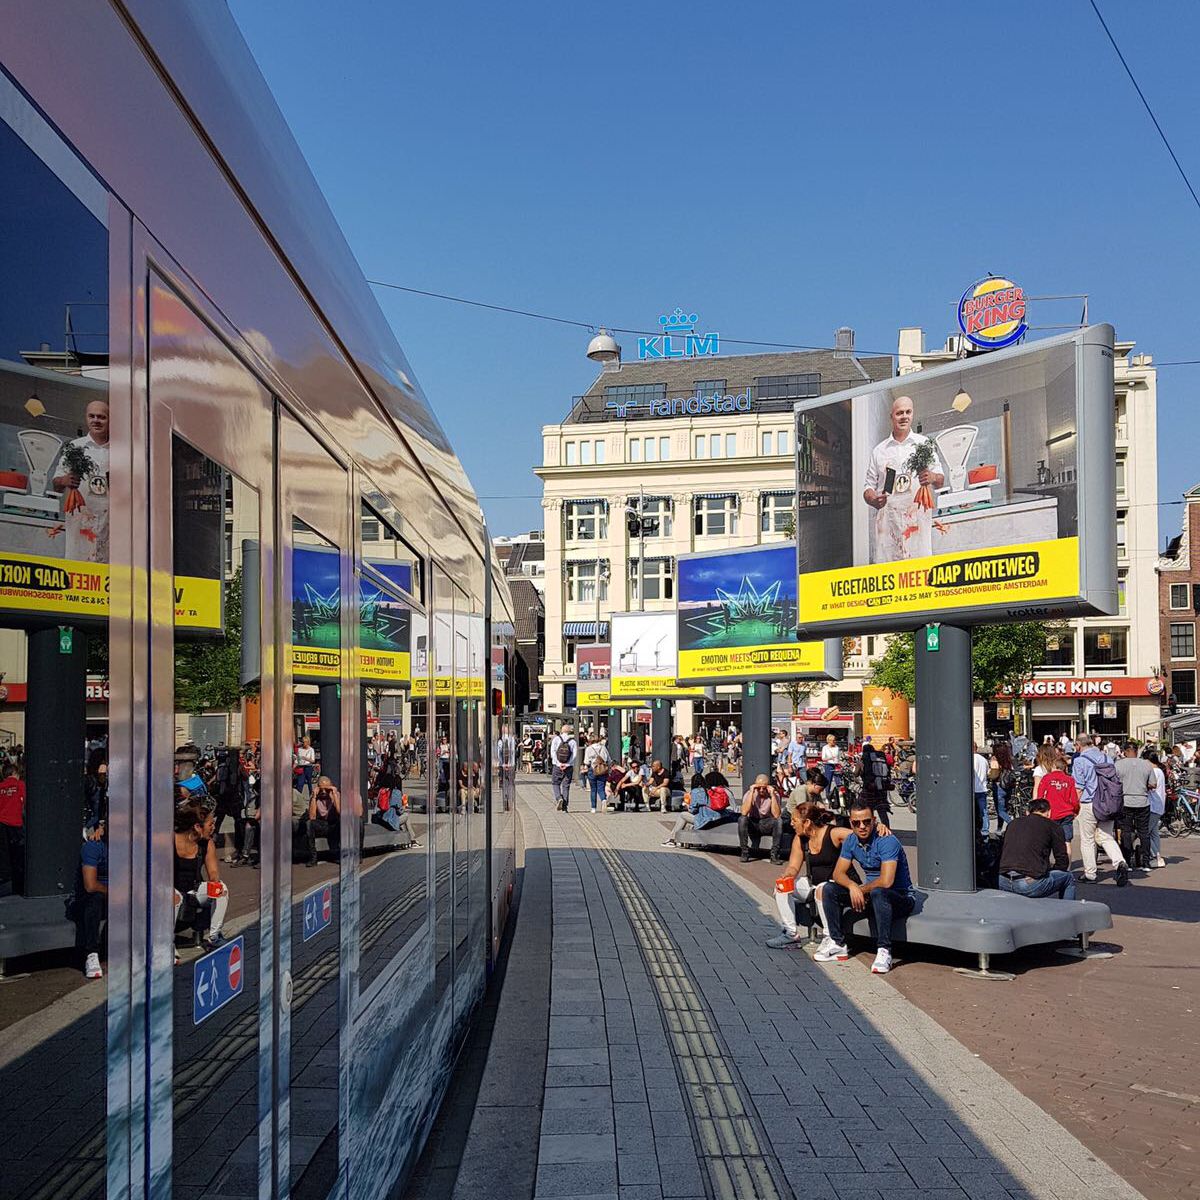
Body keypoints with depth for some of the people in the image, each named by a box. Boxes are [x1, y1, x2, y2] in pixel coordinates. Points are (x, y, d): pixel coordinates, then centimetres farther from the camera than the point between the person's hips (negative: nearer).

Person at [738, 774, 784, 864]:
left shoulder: (774, 796, -9)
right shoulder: (749, 794, -11)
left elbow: (776, 815, -25)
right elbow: (744, 812, -28)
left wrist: (772, 795, -27)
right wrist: (751, 792, -28)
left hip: (767, 824, 0)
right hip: (752, 824, 0)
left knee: (779, 821, -30)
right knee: (742, 819, -32)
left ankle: (774, 853, -21)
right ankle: (744, 852, -20)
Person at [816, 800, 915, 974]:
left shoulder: (887, 841, -23)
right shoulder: (851, 841, 0)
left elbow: (886, 881, -31)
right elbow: (838, 873, 0)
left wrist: (862, 890, -14)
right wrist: (852, 886, -22)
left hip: (901, 897, -7)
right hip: (870, 895, 7)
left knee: (878, 893, -40)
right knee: (829, 889, -6)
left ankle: (884, 951, -33)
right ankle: (838, 944, -2)